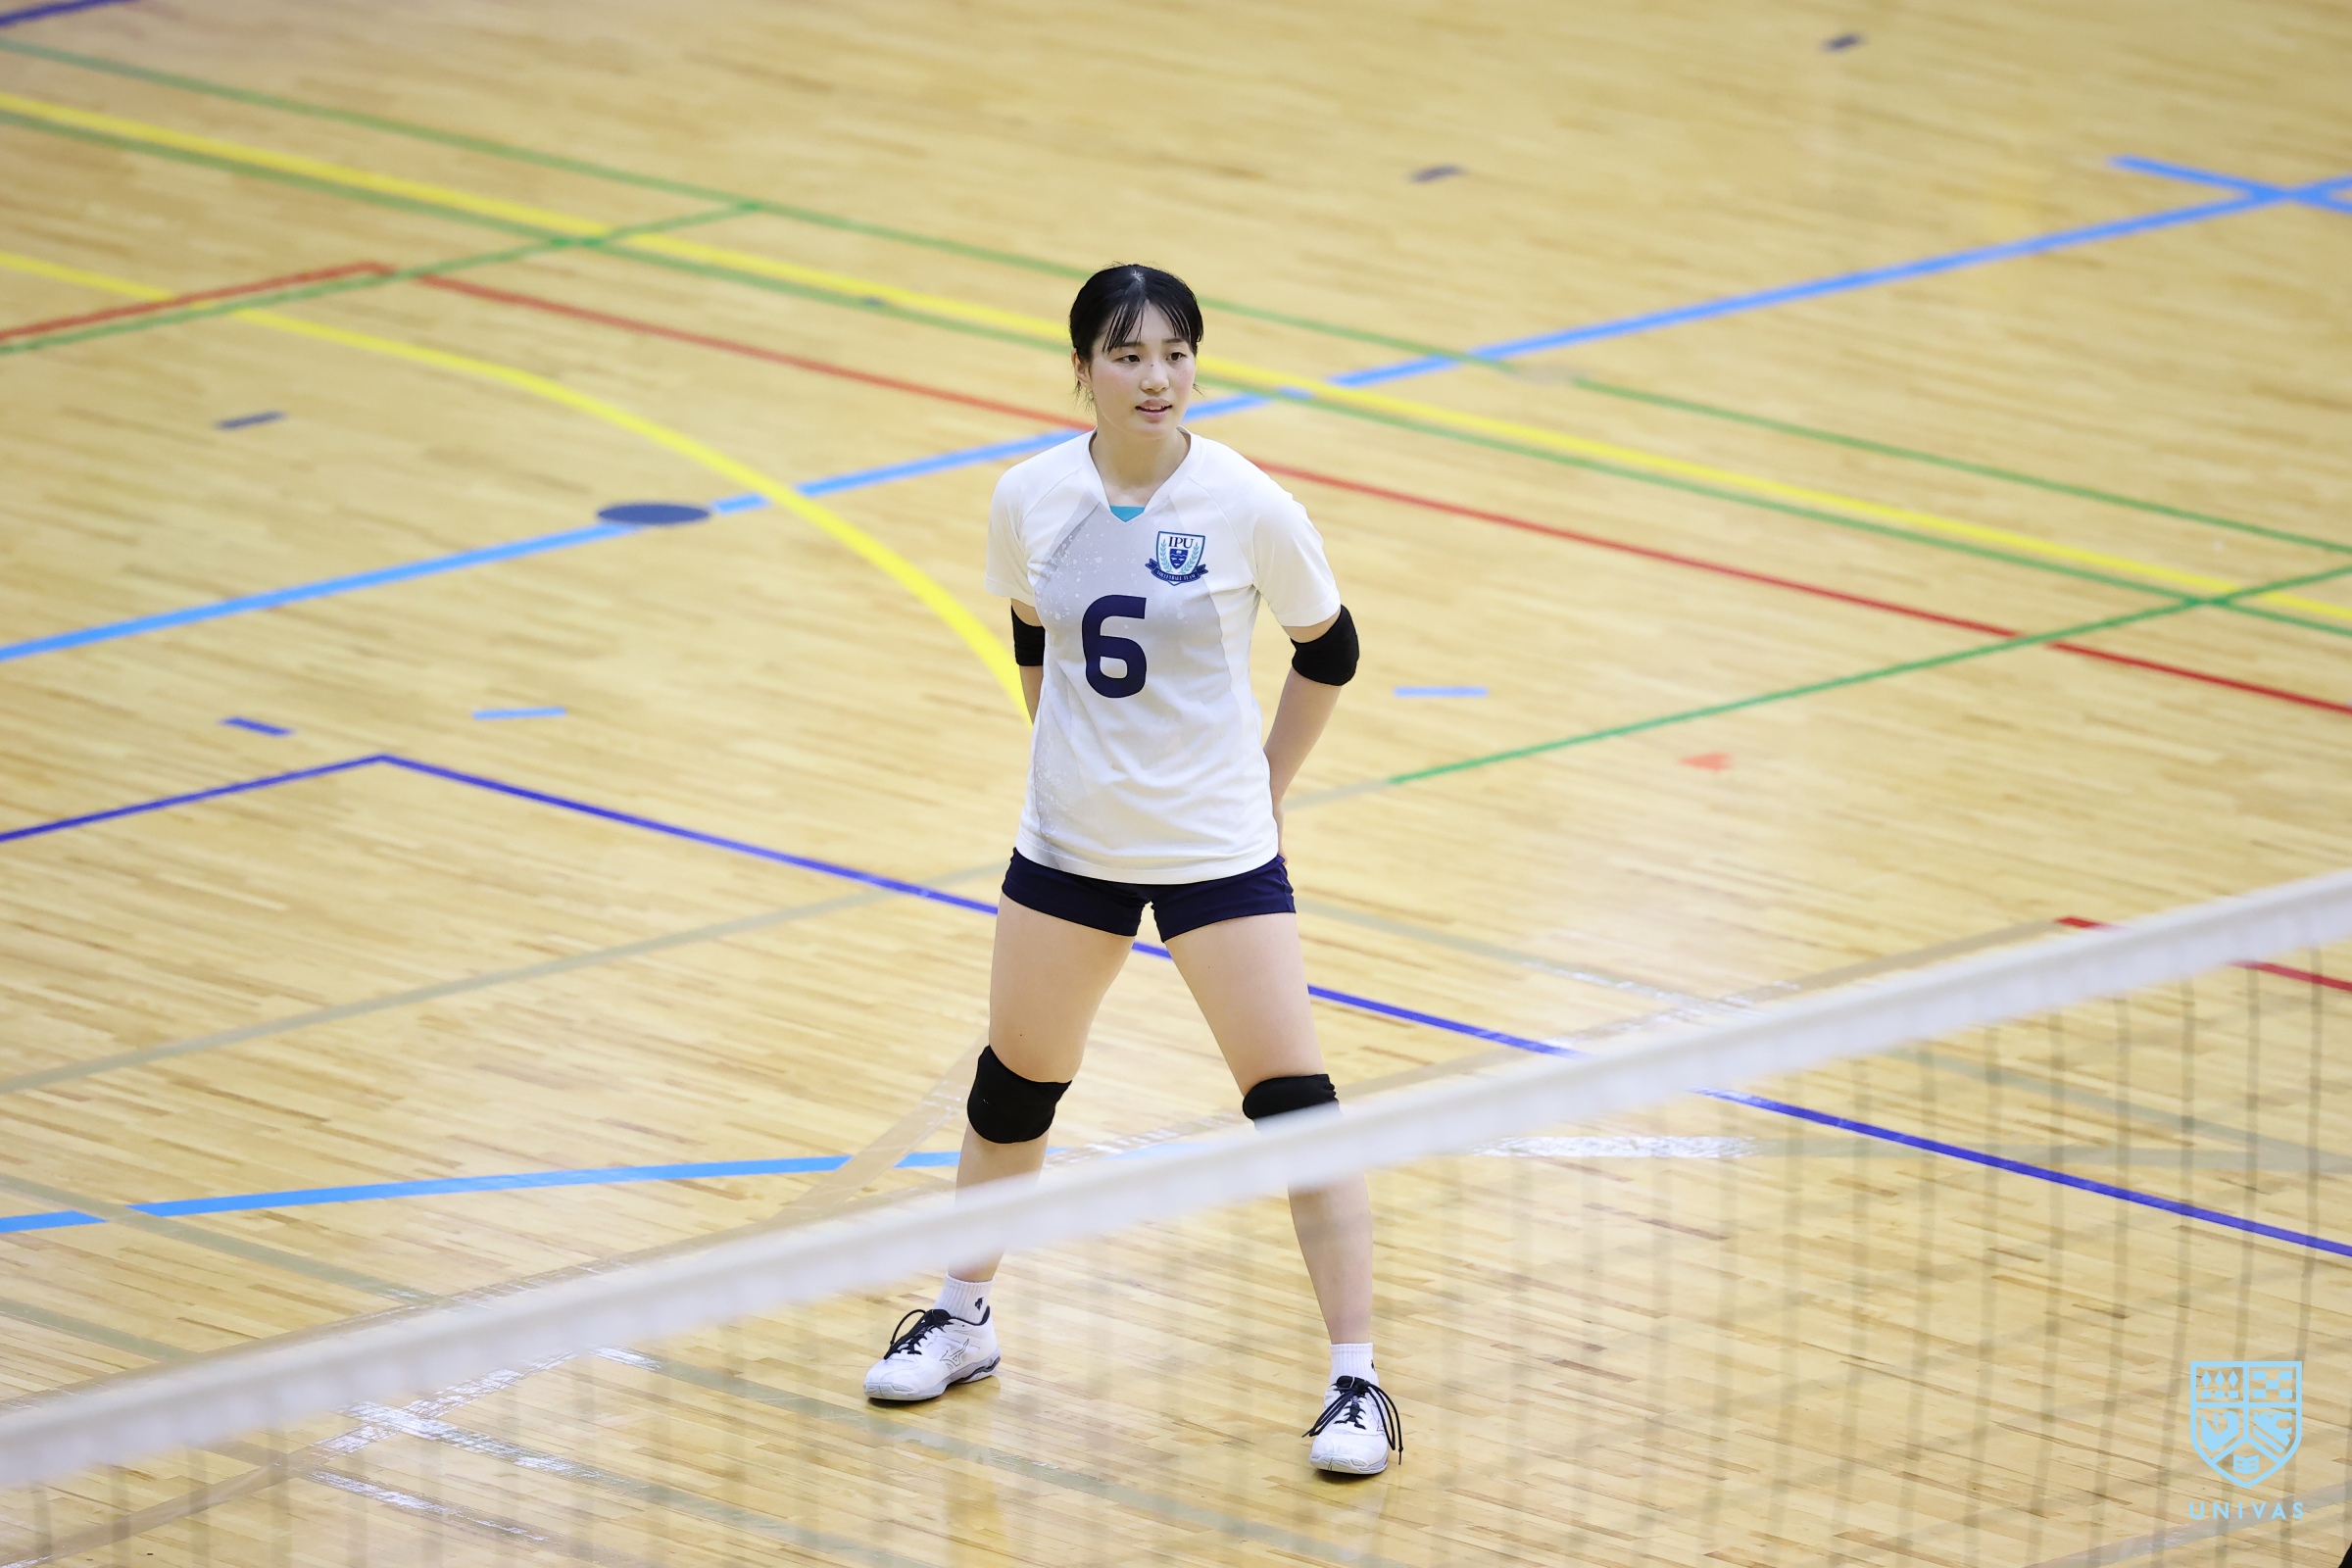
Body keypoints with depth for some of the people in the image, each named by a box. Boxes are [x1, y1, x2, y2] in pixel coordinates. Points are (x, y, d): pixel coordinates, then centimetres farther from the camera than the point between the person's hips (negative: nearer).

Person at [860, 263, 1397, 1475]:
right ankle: (963, 1318, 38)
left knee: (1293, 1102, -8)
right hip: (1070, 845, 3)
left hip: (1217, 851, -3)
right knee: (1014, 1086, 16)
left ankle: (1356, 1384, -2)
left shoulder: (1248, 509, -14)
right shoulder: (1031, 501, -6)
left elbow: (1327, 650, 2)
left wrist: (1265, 780, 5)